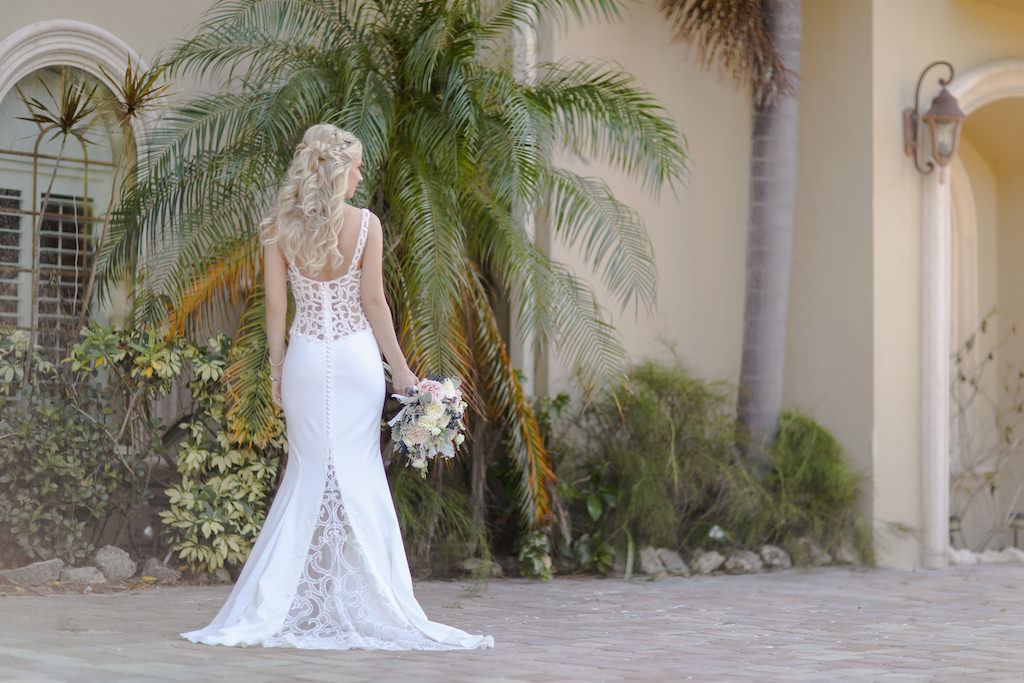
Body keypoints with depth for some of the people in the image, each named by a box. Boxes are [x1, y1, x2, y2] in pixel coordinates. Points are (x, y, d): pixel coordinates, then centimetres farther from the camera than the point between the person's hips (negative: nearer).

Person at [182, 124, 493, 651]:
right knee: (359, 473, 4)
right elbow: (373, 301, -6)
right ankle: (366, 607, 7)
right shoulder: (366, 224, -6)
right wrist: (401, 369, 0)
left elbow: (275, 304, -1)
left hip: (306, 357, 2)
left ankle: (262, 612, 4)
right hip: (356, 355, -2)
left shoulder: (279, 226, -1)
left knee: (308, 473, 8)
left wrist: (275, 366, 9)